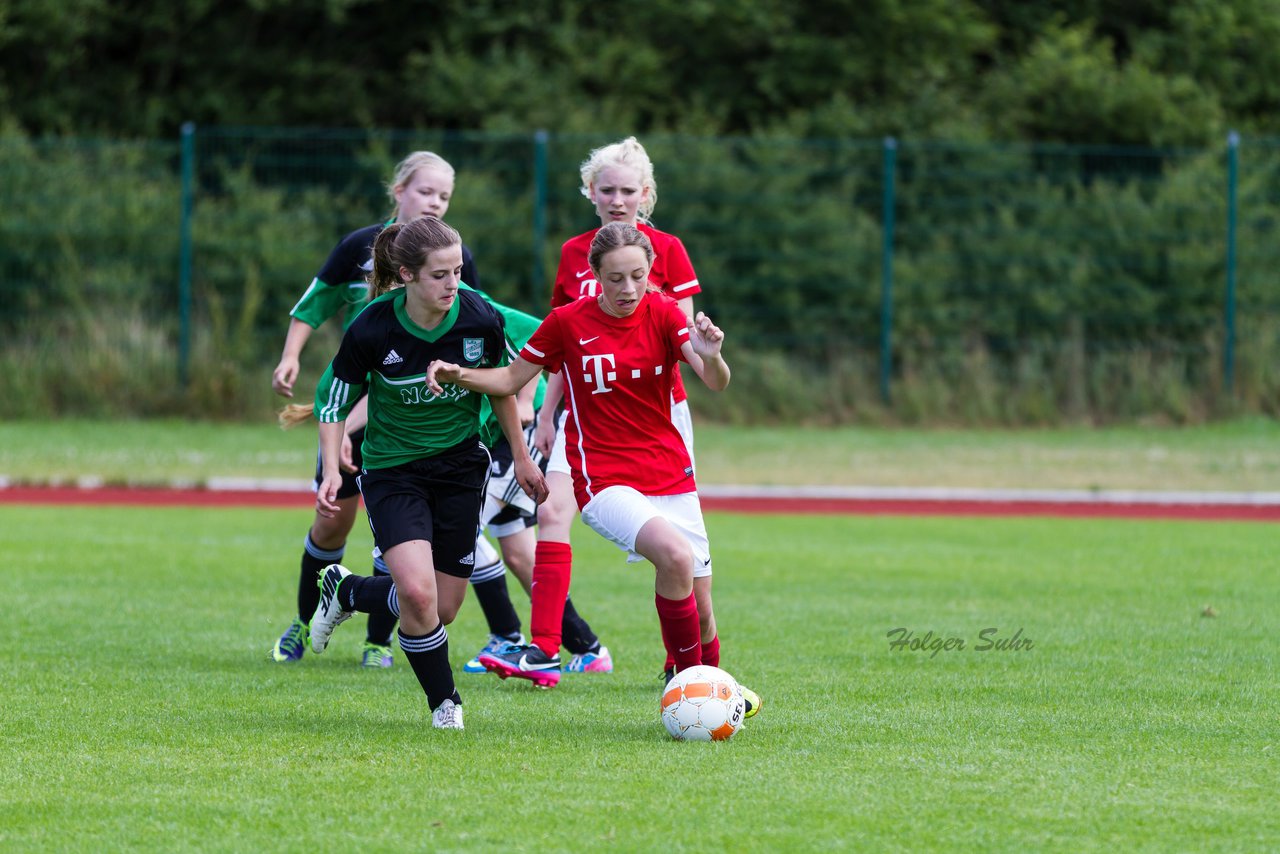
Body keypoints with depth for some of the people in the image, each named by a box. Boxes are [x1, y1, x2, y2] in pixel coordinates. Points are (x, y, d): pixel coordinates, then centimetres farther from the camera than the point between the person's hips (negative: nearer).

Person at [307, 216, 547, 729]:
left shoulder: (481, 319, -14)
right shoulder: (371, 330, -20)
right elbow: (334, 400, -5)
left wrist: (521, 457, 12)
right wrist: (332, 471, -17)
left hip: (461, 465, 3)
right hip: (392, 470, -3)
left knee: (443, 609, 4)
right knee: (418, 594, -23)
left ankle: (346, 591, 34)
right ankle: (445, 703, 2)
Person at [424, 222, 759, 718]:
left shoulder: (664, 314, -2)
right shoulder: (569, 322, -5)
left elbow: (717, 384, -13)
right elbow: (511, 379, 8)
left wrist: (710, 357, -35)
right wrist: (458, 374, -9)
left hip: (670, 476, 3)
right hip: (603, 480, -3)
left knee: (696, 598, 5)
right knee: (674, 554, -29)